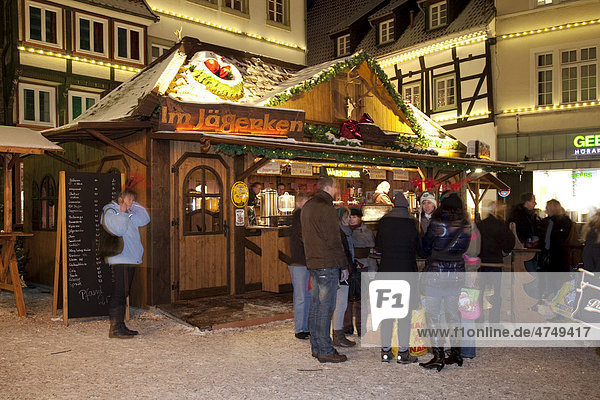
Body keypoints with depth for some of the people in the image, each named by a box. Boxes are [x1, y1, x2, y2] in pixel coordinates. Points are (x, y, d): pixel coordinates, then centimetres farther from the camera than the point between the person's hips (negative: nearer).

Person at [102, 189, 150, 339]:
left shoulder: (129, 214, 20)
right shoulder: (110, 211, -7)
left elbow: (145, 220, 15)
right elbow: (118, 229, -22)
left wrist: (135, 206, 8)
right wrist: (122, 212, -12)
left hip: (130, 260, 9)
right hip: (119, 260, -9)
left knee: (123, 293, 11)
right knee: (119, 293, -10)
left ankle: (121, 326, 17)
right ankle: (115, 328, -7)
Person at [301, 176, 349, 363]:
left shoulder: (307, 206, 15)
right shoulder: (326, 208, -14)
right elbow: (334, 240, -15)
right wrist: (344, 266, -8)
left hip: (312, 262, 9)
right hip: (327, 264, -9)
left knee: (316, 305, 13)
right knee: (326, 307, -4)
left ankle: (316, 347, 21)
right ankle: (325, 351, 1)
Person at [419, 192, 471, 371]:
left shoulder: (436, 223, -12)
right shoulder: (466, 226, 0)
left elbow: (425, 246, -1)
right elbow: (463, 248, 8)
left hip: (436, 273, -5)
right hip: (457, 273, 5)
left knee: (432, 315, 3)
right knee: (453, 313, 17)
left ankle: (438, 357, 3)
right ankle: (456, 353, 23)